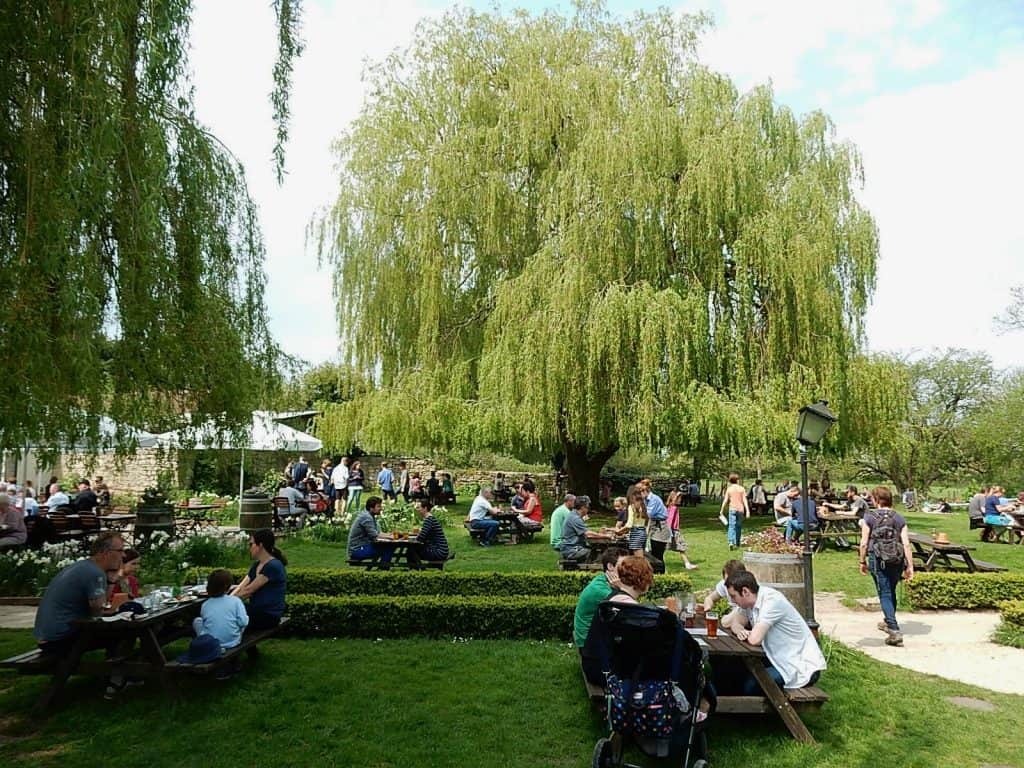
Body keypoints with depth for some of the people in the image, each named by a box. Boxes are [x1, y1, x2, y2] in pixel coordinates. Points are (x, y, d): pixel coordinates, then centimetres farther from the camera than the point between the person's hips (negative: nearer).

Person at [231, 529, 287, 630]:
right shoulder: (256, 565, 14)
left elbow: (248, 590, -14)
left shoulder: (273, 566, -15)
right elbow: (240, 588, 7)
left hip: (269, 615, -8)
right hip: (256, 611, 8)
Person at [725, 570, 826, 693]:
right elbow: (735, 623, 9)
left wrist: (746, 634, -8)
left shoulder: (772, 600, -24)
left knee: (750, 684, -18)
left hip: (803, 668, -8)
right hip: (783, 661, 8)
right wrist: (740, 631, -13)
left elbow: (755, 639, -30)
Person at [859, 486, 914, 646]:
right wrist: (910, 566, 1)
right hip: (897, 561, 4)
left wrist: (862, 562, 7)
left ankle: (894, 631, -11)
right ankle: (889, 622, 40)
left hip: (878, 560, -4)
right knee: (891, 592, 22)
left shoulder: (869, 517, -5)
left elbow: (864, 543, -4)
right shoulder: (899, 519, 3)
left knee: (885, 594, 0)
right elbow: (906, 544, -3)